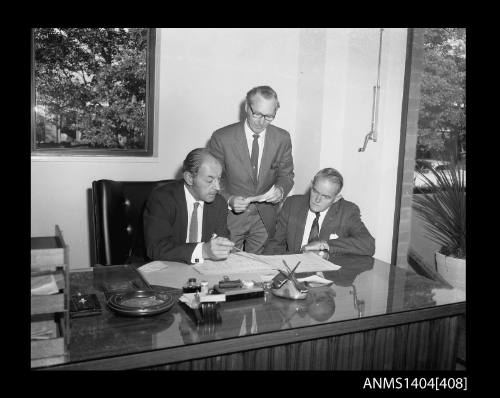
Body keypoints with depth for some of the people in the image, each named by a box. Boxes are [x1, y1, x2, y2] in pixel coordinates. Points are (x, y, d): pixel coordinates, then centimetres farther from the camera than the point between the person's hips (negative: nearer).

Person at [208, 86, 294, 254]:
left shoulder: (282, 138, -2)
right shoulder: (221, 137, -10)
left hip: (264, 220, 2)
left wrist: (281, 190, -13)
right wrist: (228, 200, -22)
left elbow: (286, 174, 9)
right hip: (230, 217, -2)